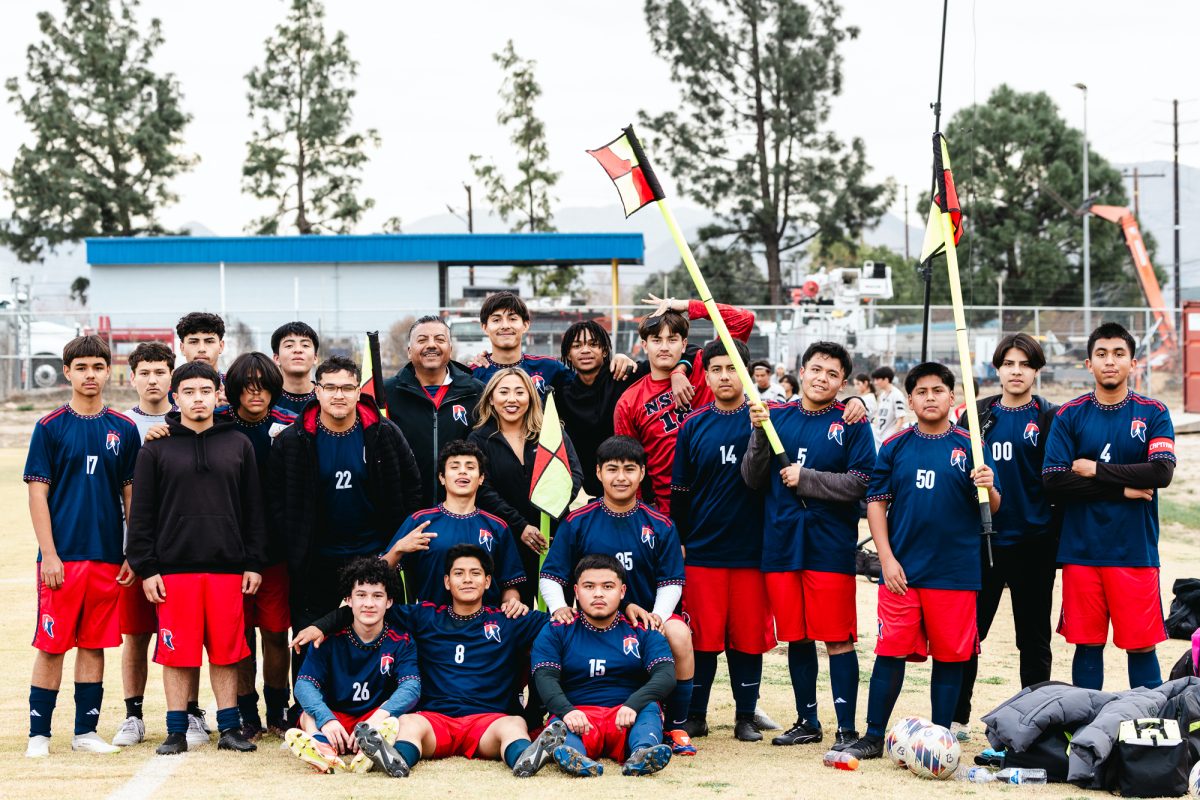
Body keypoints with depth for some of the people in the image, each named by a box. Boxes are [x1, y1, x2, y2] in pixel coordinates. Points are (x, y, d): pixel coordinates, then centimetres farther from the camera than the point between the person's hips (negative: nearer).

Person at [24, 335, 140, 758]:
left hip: (107, 559, 3)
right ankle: (39, 733, 8)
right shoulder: (50, 427, -1)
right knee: (51, 645, 0)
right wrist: (49, 555, -10)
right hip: (62, 556, -3)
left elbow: (131, 495, 11)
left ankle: (86, 731, 16)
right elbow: (38, 493, -3)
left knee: (94, 645, 8)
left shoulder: (124, 429, 7)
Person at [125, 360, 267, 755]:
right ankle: (176, 732, 9)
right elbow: (141, 513, 3)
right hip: (173, 568, -1)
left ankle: (229, 728, 13)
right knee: (177, 653, 1)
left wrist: (254, 563, 5)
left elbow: (253, 510, 10)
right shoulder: (157, 448, 5)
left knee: (227, 651, 4)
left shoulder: (239, 445, 10)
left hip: (227, 567, 1)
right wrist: (145, 568, -4)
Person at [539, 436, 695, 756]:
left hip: (647, 614, 0)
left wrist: (657, 615, -16)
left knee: (679, 634, -33)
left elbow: (671, 582, 3)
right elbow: (551, 576, 3)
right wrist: (558, 607, -17)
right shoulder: (577, 523, 2)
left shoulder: (660, 526, 3)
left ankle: (676, 728, -15)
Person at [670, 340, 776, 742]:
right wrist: (678, 540, 7)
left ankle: (746, 716, 15)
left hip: (751, 549, -1)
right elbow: (680, 490, 11)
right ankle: (695, 715, 14)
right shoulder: (694, 425, 7)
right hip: (702, 551, 1)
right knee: (703, 636, 4)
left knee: (748, 635, 4)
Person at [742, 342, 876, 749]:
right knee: (796, 637, 11)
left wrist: (804, 478, -12)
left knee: (838, 639, -4)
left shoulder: (852, 424, 0)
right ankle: (806, 722, 21)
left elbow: (861, 483, -9)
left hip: (830, 545, -3)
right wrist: (760, 433, -10)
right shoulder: (777, 417, 9)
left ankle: (846, 728, 1)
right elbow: (753, 479, 4)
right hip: (781, 543, 4)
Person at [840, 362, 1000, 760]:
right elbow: (876, 503, 5)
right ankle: (873, 737, 9)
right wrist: (887, 558, -4)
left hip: (955, 572, 0)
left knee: (949, 656, 5)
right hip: (901, 570, 0)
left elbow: (992, 509, 2)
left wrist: (988, 488, -21)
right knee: (891, 652, 1)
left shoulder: (970, 447, 4)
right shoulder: (895, 447, 6)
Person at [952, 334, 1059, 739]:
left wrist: (1056, 539, -11)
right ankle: (956, 717, 14)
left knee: (1034, 637, 6)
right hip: (983, 541, 3)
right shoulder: (977, 415, 9)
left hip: (1033, 542, -2)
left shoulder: (1050, 418, 0)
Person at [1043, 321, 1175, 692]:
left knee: (1141, 645, 1)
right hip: (1081, 550, 1)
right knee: (1087, 645, 7)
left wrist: (1096, 470, -9)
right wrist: (1123, 489, -9)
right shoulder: (1070, 415, 4)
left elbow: (1162, 472, -12)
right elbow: (1054, 482, -6)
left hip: (1135, 550, -1)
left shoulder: (1153, 413, 3)